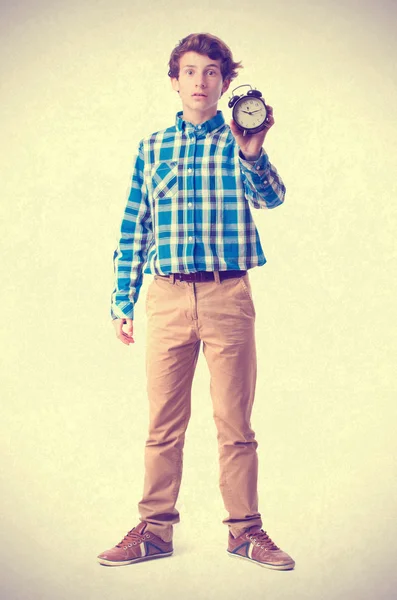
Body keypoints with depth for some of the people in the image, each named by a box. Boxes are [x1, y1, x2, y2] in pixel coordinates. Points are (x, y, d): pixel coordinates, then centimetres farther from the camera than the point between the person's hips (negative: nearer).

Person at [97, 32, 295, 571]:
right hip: (167, 297, 2)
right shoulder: (151, 148, 13)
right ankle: (155, 530, 17)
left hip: (228, 295, -1)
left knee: (235, 422, 3)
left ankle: (245, 530, 15)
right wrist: (122, 302, 8)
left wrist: (251, 153, -32)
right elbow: (133, 230, 13)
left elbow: (270, 197, -11)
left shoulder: (239, 143, 7)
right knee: (164, 423, 6)